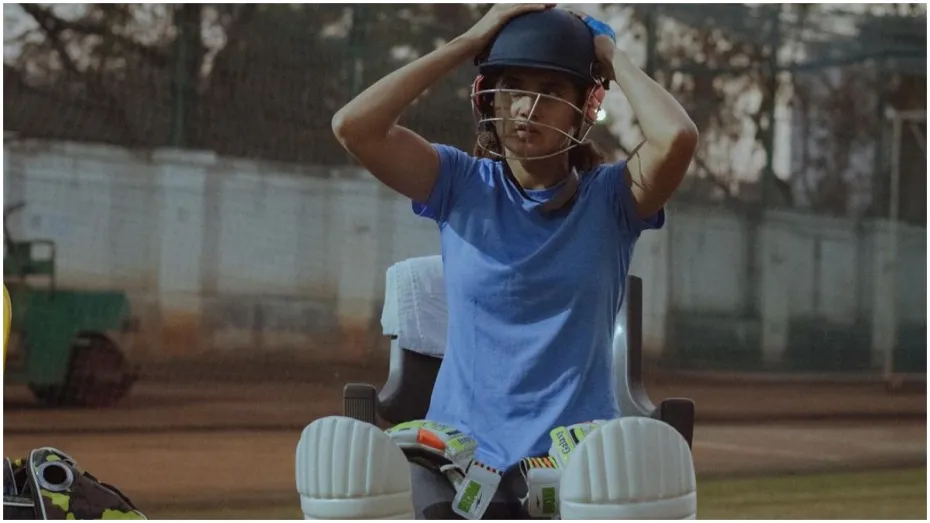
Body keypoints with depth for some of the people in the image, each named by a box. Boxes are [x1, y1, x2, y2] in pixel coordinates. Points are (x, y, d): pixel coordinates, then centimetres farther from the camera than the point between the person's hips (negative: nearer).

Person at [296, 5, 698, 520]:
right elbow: (354, 126, -9)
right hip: (461, 455, 1)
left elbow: (676, 138, -19)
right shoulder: (461, 185, 5)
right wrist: (467, 43, -4)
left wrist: (613, 58, -3)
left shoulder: (609, 198, 2)